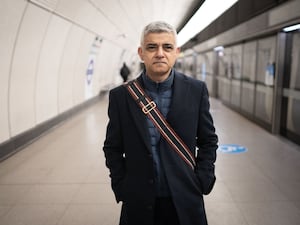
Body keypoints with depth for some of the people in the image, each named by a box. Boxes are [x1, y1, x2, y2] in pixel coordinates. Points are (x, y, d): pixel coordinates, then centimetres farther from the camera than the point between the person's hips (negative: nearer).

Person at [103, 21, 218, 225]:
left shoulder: (196, 90, -5)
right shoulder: (121, 95, -5)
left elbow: (208, 141, 3)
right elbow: (113, 148, 2)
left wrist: (201, 183, -3)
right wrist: (121, 188, -2)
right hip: (138, 203, 0)